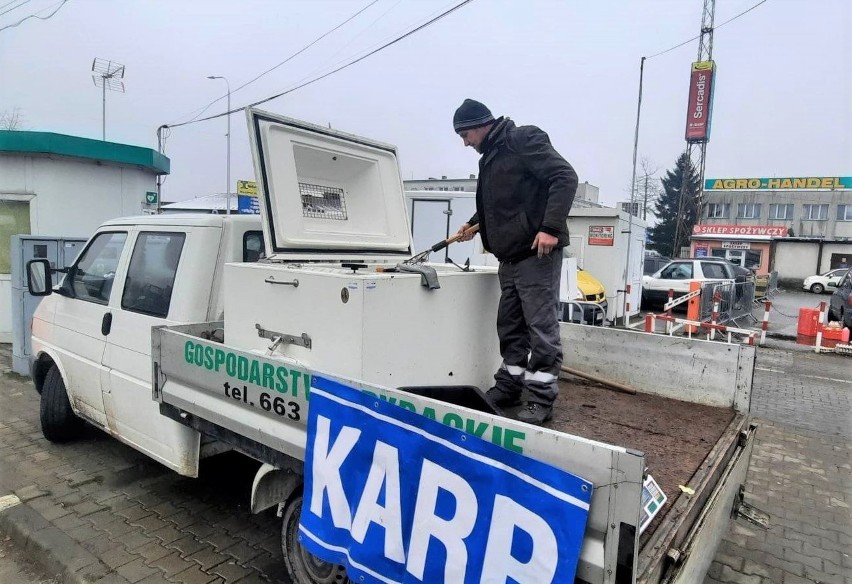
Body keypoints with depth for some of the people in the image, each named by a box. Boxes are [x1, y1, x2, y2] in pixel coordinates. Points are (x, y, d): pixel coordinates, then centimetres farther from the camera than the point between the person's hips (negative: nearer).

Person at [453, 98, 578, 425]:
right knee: (510, 326, 13)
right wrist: (475, 224, 15)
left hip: (537, 253, -9)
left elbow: (565, 177, -17)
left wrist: (551, 227, -24)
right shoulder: (490, 157, 19)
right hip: (510, 256, 9)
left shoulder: (523, 139, -7)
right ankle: (509, 387, 24)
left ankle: (541, 398, 1)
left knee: (542, 327, -5)